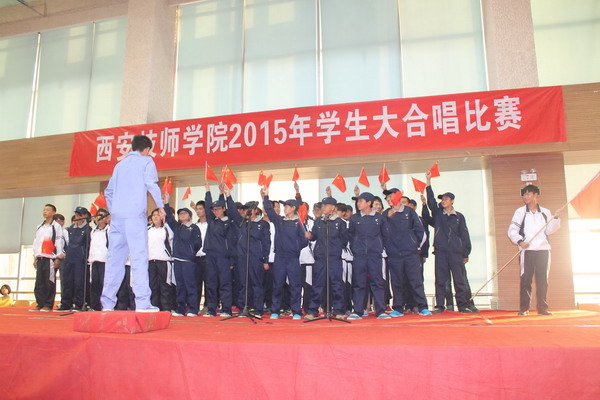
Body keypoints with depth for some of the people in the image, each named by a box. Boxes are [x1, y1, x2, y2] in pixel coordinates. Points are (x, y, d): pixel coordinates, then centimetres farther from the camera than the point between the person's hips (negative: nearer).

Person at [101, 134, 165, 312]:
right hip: (135, 214, -5)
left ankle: (107, 302, 8)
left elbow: (108, 192, 22)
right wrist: (160, 206, -2)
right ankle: (142, 302, -16)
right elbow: (151, 184, -8)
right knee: (139, 257, -9)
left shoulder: (120, 164, 23)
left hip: (117, 216, 6)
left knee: (115, 258, 8)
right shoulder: (146, 161, 7)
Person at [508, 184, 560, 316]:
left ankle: (542, 307, 11)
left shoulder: (545, 212, 12)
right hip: (527, 250, -2)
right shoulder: (520, 211, 5)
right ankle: (524, 308, 0)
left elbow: (549, 230, 9)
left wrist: (556, 219, -3)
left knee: (542, 279, 4)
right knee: (526, 279, -5)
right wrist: (520, 241, -15)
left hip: (543, 249, 2)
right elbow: (512, 230, 0)